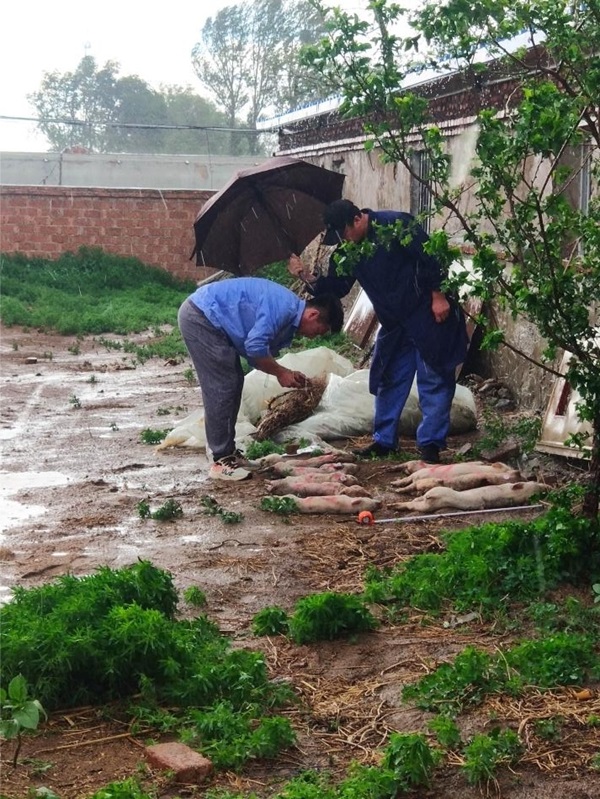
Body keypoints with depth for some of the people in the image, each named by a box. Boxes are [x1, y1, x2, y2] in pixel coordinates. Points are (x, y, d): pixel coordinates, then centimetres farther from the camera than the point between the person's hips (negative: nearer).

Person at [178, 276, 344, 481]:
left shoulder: (289, 318, 12)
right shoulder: (285, 307, -19)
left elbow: (261, 353, 15)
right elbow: (255, 346, -25)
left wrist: (289, 374, 1)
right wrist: (280, 372, -12)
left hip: (206, 317, 10)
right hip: (200, 316, -10)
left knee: (233, 382, 13)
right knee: (222, 388, -8)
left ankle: (226, 450, 21)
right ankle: (221, 461, -3)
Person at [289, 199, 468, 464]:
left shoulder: (397, 225, -18)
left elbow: (430, 258, -19)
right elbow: (335, 287, 4)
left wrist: (439, 296, -21)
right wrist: (306, 277, -10)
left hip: (428, 315, -7)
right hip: (394, 323, 7)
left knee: (433, 380, -3)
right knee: (388, 380, 11)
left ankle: (431, 443, 1)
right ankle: (384, 440, 21)